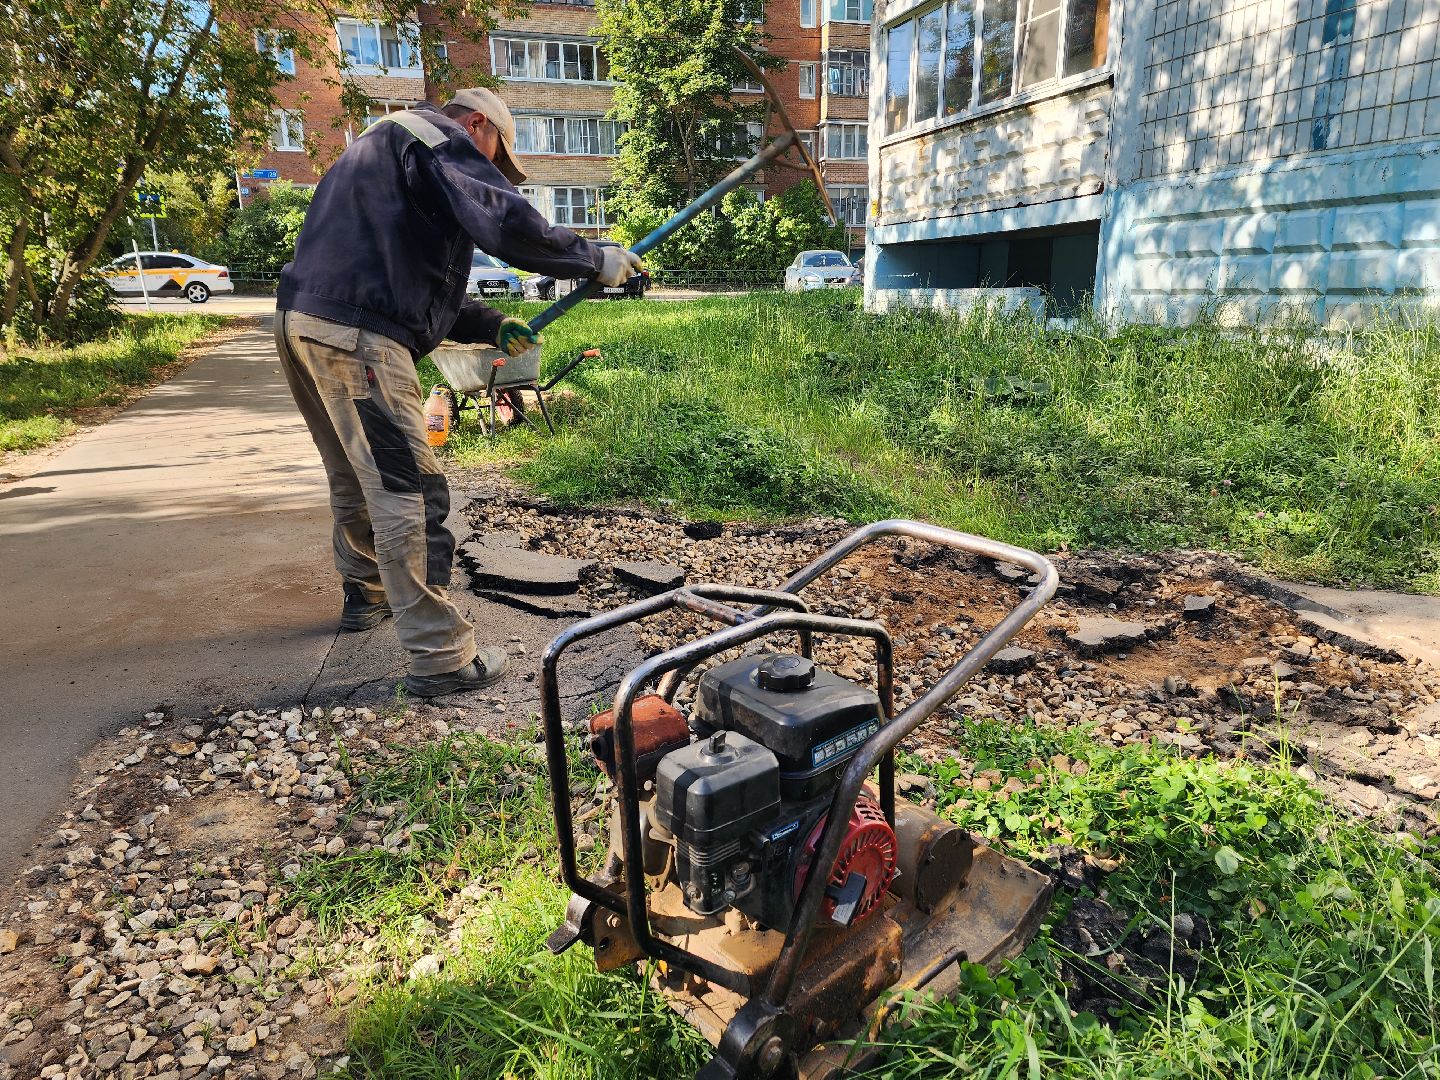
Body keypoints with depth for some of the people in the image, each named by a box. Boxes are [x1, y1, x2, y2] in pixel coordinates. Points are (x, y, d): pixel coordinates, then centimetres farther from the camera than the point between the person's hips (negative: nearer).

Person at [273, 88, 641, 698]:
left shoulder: (383, 146, 32)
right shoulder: (438, 136, 1)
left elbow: (415, 282, 27)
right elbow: (507, 225, -18)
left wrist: (490, 327, 17)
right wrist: (595, 259, -7)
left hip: (302, 321, 10)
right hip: (356, 336, -10)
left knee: (355, 478, 23)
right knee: (409, 493, -10)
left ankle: (366, 596, 41)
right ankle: (439, 659, -7)